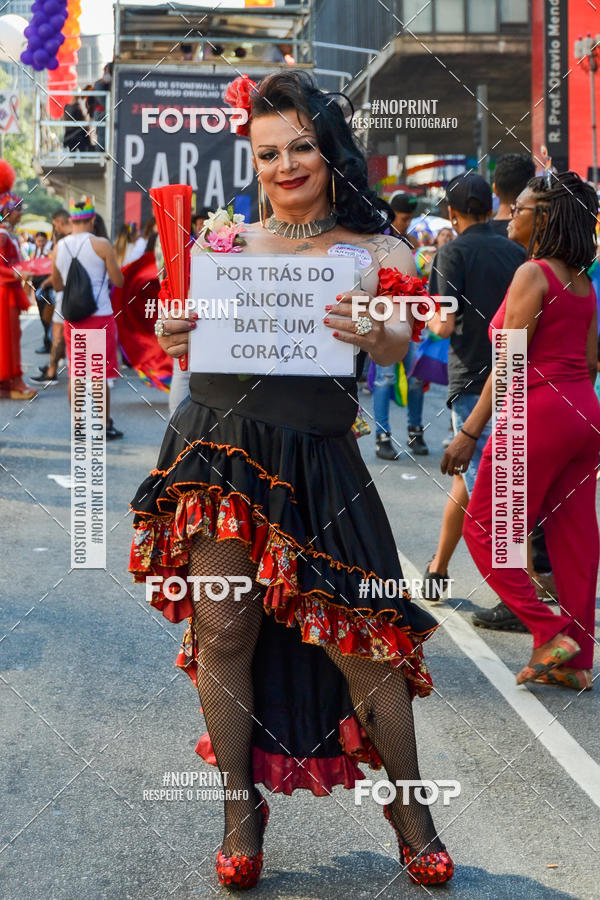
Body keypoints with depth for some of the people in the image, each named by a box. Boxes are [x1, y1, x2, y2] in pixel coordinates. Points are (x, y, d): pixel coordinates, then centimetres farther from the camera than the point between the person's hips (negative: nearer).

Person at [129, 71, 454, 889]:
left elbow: (400, 343, -9)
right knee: (223, 633, 3)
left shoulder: (377, 252, 7)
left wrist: (373, 334, -32)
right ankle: (241, 813, 21)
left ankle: (411, 813, 18)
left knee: (360, 638, -1)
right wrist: (173, 340, -13)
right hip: (217, 446, 2)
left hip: (316, 461, -2)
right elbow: (190, 329, 11)